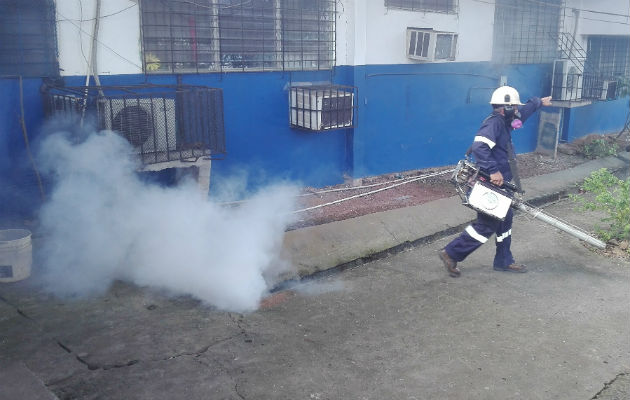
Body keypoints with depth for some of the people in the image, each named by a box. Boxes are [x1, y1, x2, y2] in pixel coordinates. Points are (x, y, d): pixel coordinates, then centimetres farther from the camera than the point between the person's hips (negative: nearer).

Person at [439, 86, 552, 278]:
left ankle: (504, 261, 30)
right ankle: (451, 253, 4)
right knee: (486, 225, -5)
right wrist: (493, 171, -33)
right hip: (491, 185, -11)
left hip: (499, 185, 11)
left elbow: (523, 111, 34)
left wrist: (539, 102, 48)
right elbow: (479, 147, -33)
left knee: (504, 221, 17)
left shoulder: (503, 122, 13)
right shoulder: (493, 123, -18)